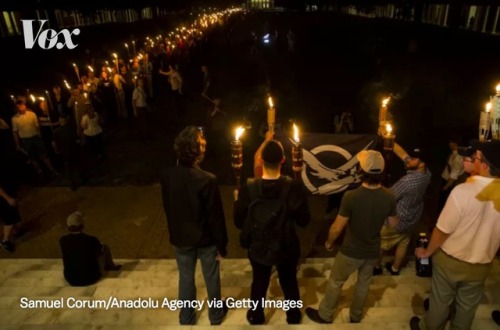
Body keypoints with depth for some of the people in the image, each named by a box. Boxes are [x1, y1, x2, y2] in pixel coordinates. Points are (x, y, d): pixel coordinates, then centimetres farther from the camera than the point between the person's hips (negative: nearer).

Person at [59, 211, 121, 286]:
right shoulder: (91, 240, -22)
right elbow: (101, 249, 2)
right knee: (104, 248, 17)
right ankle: (111, 267, 46)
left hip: (71, 279, 3)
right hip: (91, 278, -3)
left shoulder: (62, 241, -16)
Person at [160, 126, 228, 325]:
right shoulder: (207, 180, -28)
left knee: (186, 278, 23)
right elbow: (216, 217, -20)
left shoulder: (167, 176, -13)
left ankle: (186, 317, 41)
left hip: (180, 238, 4)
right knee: (212, 278, 20)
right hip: (206, 239, -3)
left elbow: (168, 208, 1)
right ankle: (216, 315, 41)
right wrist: (222, 245, -6)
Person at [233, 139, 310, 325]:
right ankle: (293, 317, 50)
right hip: (287, 248, 0)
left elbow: (239, 223, -14)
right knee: (289, 283, 28)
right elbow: (304, 221, -14)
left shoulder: (248, 189, -26)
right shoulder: (294, 187, -25)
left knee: (259, 284, 27)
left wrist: (238, 201, 2)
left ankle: (256, 317, 50)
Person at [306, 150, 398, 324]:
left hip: (351, 251, -4)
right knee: (363, 283, 26)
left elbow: (337, 228, -20)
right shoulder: (389, 197, -15)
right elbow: (393, 224, 1)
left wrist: (329, 242, -1)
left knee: (335, 282, 18)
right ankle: (356, 315, 48)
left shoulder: (351, 196, -30)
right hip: (373, 251, 4)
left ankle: (324, 315, 37)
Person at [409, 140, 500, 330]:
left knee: (440, 301, 20)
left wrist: (427, 252, -3)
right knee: (467, 307, 25)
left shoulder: (463, 191, -29)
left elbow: (443, 230, -21)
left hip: (450, 260, -3)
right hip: (481, 266, 3)